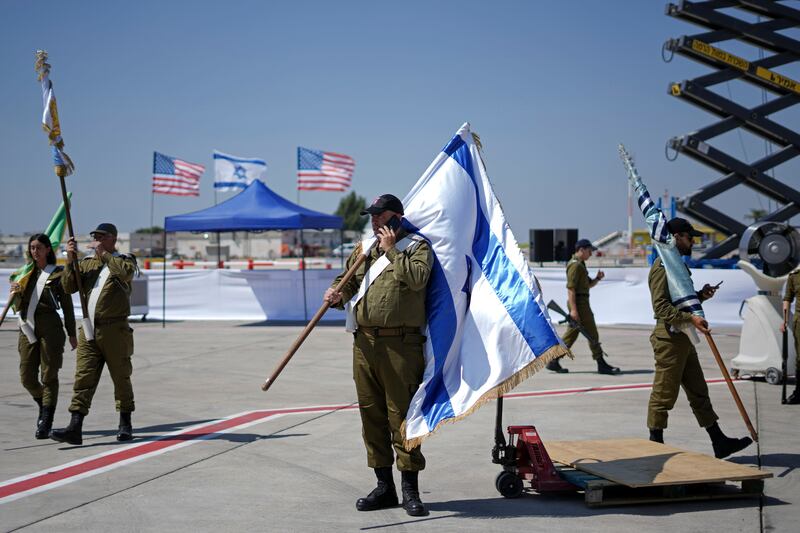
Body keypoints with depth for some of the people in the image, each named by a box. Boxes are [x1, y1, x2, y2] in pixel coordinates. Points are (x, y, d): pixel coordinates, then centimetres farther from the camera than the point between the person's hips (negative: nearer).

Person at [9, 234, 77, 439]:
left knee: (49, 375, -3)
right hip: (27, 328, 4)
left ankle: (46, 423, 0)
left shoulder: (57, 274, 1)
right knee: (27, 377, 4)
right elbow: (18, 307, 13)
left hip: (50, 327, -4)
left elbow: (67, 306, 3)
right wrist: (16, 293, -10)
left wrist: (71, 334, 3)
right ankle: (44, 405, 32)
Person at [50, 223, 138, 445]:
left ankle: (125, 424, 19)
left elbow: (126, 272, -21)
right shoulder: (87, 263, 15)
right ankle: (75, 428, -9)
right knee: (83, 378, -4)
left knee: (121, 378, 6)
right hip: (89, 329, 4)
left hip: (115, 330, -4)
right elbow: (69, 287, 5)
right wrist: (70, 260, -6)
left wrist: (103, 253, -13)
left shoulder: (125, 260, 4)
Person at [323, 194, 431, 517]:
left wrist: (392, 250, -9)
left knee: (401, 414, -4)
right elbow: (347, 282, 24)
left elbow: (417, 278, -17)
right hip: (364, 343, 6)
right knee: (371, 414, 9)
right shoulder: (363, 250, 18)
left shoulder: (417, 246, 1)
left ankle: (410, 490, 6)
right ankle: (384, 487, 20)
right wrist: (337, 294, 3)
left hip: (400, 345, -6)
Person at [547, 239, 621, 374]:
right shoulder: (575, 265, -14)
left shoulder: (580, 264, 20)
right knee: (592, 334, -5)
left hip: (582, 302, 11)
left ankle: (554, 362, 11)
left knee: (571, 334, 11)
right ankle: (601, 364, 0)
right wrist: (573, 309, -25)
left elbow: (589, 284, 27)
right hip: (579, 303, -11)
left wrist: (597, 278, 5)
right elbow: (570, 288, -20)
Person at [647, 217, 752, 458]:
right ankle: (655, 446, 8)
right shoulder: (662, 267, -14)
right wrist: (691, 318, -30)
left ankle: (719, 442, 18)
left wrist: (700, 295, 8)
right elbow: (661, 306, -23)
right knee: (664, 394, -2)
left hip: (683, 338, 10)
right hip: (669, 338, -10)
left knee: (699, 393, 13)